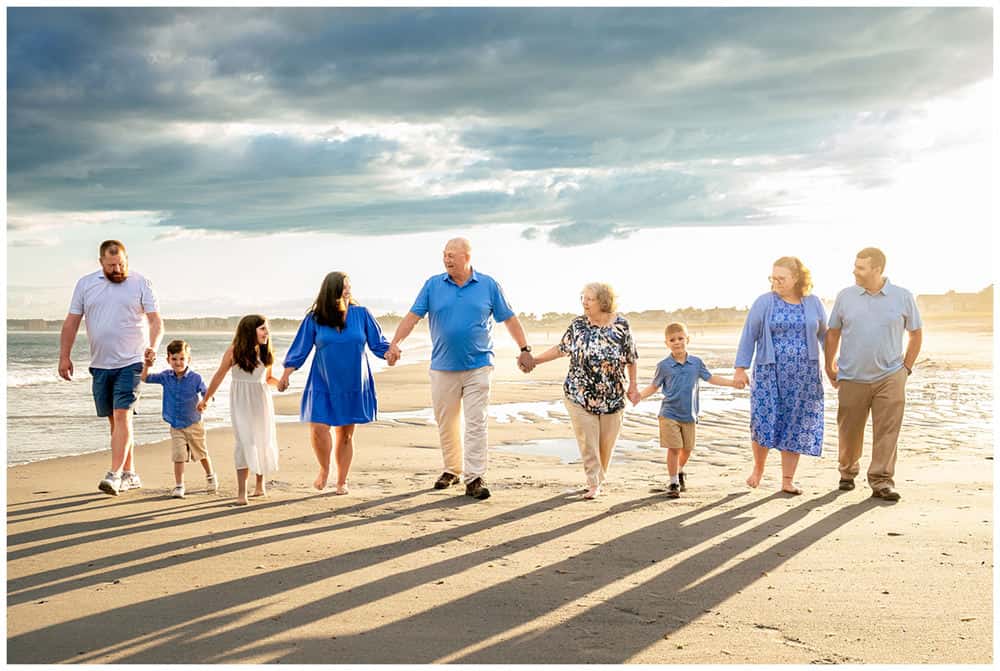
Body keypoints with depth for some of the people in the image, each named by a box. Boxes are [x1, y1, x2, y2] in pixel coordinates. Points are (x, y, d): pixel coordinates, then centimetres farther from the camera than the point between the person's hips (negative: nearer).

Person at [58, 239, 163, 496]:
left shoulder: (141, 284, 0)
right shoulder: (85, 284, 7)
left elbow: (156, 320, -5)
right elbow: (71, 322, 10)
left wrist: (153, 346, -23)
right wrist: (64, 357, 5)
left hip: (131, 362, -4)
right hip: (100, 364, 4)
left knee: (122, 416, -14)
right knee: (115, 420, 9)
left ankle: (114, 475, -16)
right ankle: (129, 474, 18)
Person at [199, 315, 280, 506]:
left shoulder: (266, 353, 2)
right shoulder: (234, 352, -9)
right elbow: (219, 376, 1)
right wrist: (205, 399, 9)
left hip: (261, 400, 4)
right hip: (241, 401, -4)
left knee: (263, 441, 8)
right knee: (245, 442, -12)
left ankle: (260, 485, 26)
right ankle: (241, 492, -10)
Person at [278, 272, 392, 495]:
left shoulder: (361, 314, 1)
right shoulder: (314, 319, -2)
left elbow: (378, 343, 4)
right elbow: (299, 350, 2)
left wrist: (389, 353, -16)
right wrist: (285, 375, -7)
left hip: (353, 385, 1)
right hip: (323, 385, -1)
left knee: (345, 435, 7)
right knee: (318, 429, -13)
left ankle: (342, 481, 22)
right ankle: (324, 468, 16)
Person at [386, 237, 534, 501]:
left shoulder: (488, 285, 2)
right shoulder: (433, 285, 3)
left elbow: (509, 319, 7)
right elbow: (413, 316, -2)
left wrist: (525, 349, 3)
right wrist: (395, 343, -16)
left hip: (478, 367, -2)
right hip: (443, 368, 2)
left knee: (476, 423, -6)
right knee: (446, 424, 11)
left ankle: (475, 478, -5)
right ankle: (452, 470, 27)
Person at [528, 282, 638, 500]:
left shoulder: (620, 325, -5)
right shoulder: (578, 325, -1)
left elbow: (631, 358, 4)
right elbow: (561, 348, 10)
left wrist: (633, 385, 4)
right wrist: (534, 360, 7)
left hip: (612, 397, 0)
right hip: (580, 395, 0)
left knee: (607, 441, 7)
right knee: (587, 441, -4)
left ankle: (599, 479, 27)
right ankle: (593, 484, 4)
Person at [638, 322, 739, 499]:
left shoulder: (696, 363, 2)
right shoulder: (663, 366, -4)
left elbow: (711, 378, 13)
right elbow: (654, 386, 4)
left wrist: (733, 382, 9)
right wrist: (640, 395, -12)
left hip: (689, 415, 3)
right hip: (669, 414, -3)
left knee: (687, 449, 12)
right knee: (674, 448, -8)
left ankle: (680, 472, 41)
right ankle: (674, 483, 8)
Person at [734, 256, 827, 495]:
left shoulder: (813, 303, 6)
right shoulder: (764, 303, -1)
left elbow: (825, 335, 14)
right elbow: (749, 336, -1)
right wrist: (741, 368, -5)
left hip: (804, 374, 2)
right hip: (769, 372, -2)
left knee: (796, 425, 3)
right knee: (764, 421, -6)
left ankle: (788, 480, 12)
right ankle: (758, 467, 20)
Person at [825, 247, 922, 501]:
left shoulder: (903, 297, 1)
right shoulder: (845, 297, 3)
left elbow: (916, 333, 11)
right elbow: (833, 333, 11)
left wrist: (906, 367, 7)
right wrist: (829, 366, 9)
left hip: (889, 378, -1)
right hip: (852, 378, 1)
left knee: (887, 431, -5)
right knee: (849, 431, 8)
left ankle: (881, 481, 2)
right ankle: (848, 473, 29)